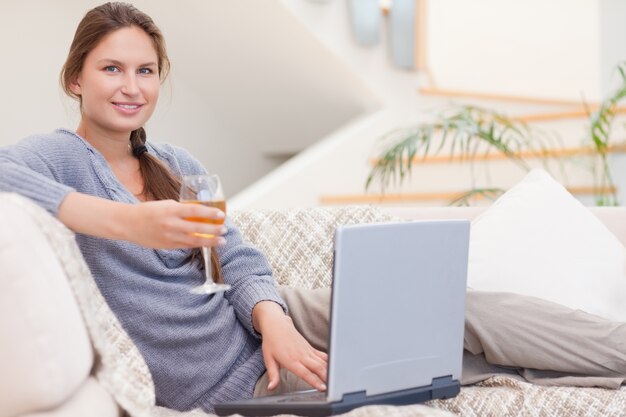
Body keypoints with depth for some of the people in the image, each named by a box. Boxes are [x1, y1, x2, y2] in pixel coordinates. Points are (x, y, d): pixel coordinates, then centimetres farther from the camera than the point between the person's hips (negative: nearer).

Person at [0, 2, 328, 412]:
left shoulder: (180, 164, 14)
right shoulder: (59, 156, -7)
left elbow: (237, 260, 7)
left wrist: (273, 319, -15)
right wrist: (128, 221, -42)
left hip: (259, 337, 6)